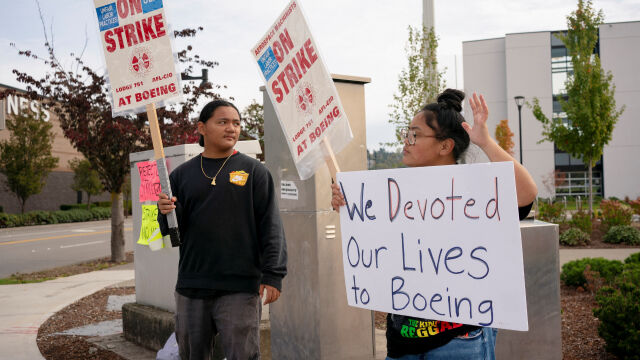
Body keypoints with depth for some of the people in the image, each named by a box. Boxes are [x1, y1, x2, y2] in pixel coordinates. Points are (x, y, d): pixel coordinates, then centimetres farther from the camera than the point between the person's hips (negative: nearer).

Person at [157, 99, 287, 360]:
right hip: (191, 286, 3)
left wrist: (273, 275, -10)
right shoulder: (182, 175, 10)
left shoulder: (254, 171, 2)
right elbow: (172, 230, 10)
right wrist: (166, 213, -12)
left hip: (239, 288, -3)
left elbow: (270, 226, -3)